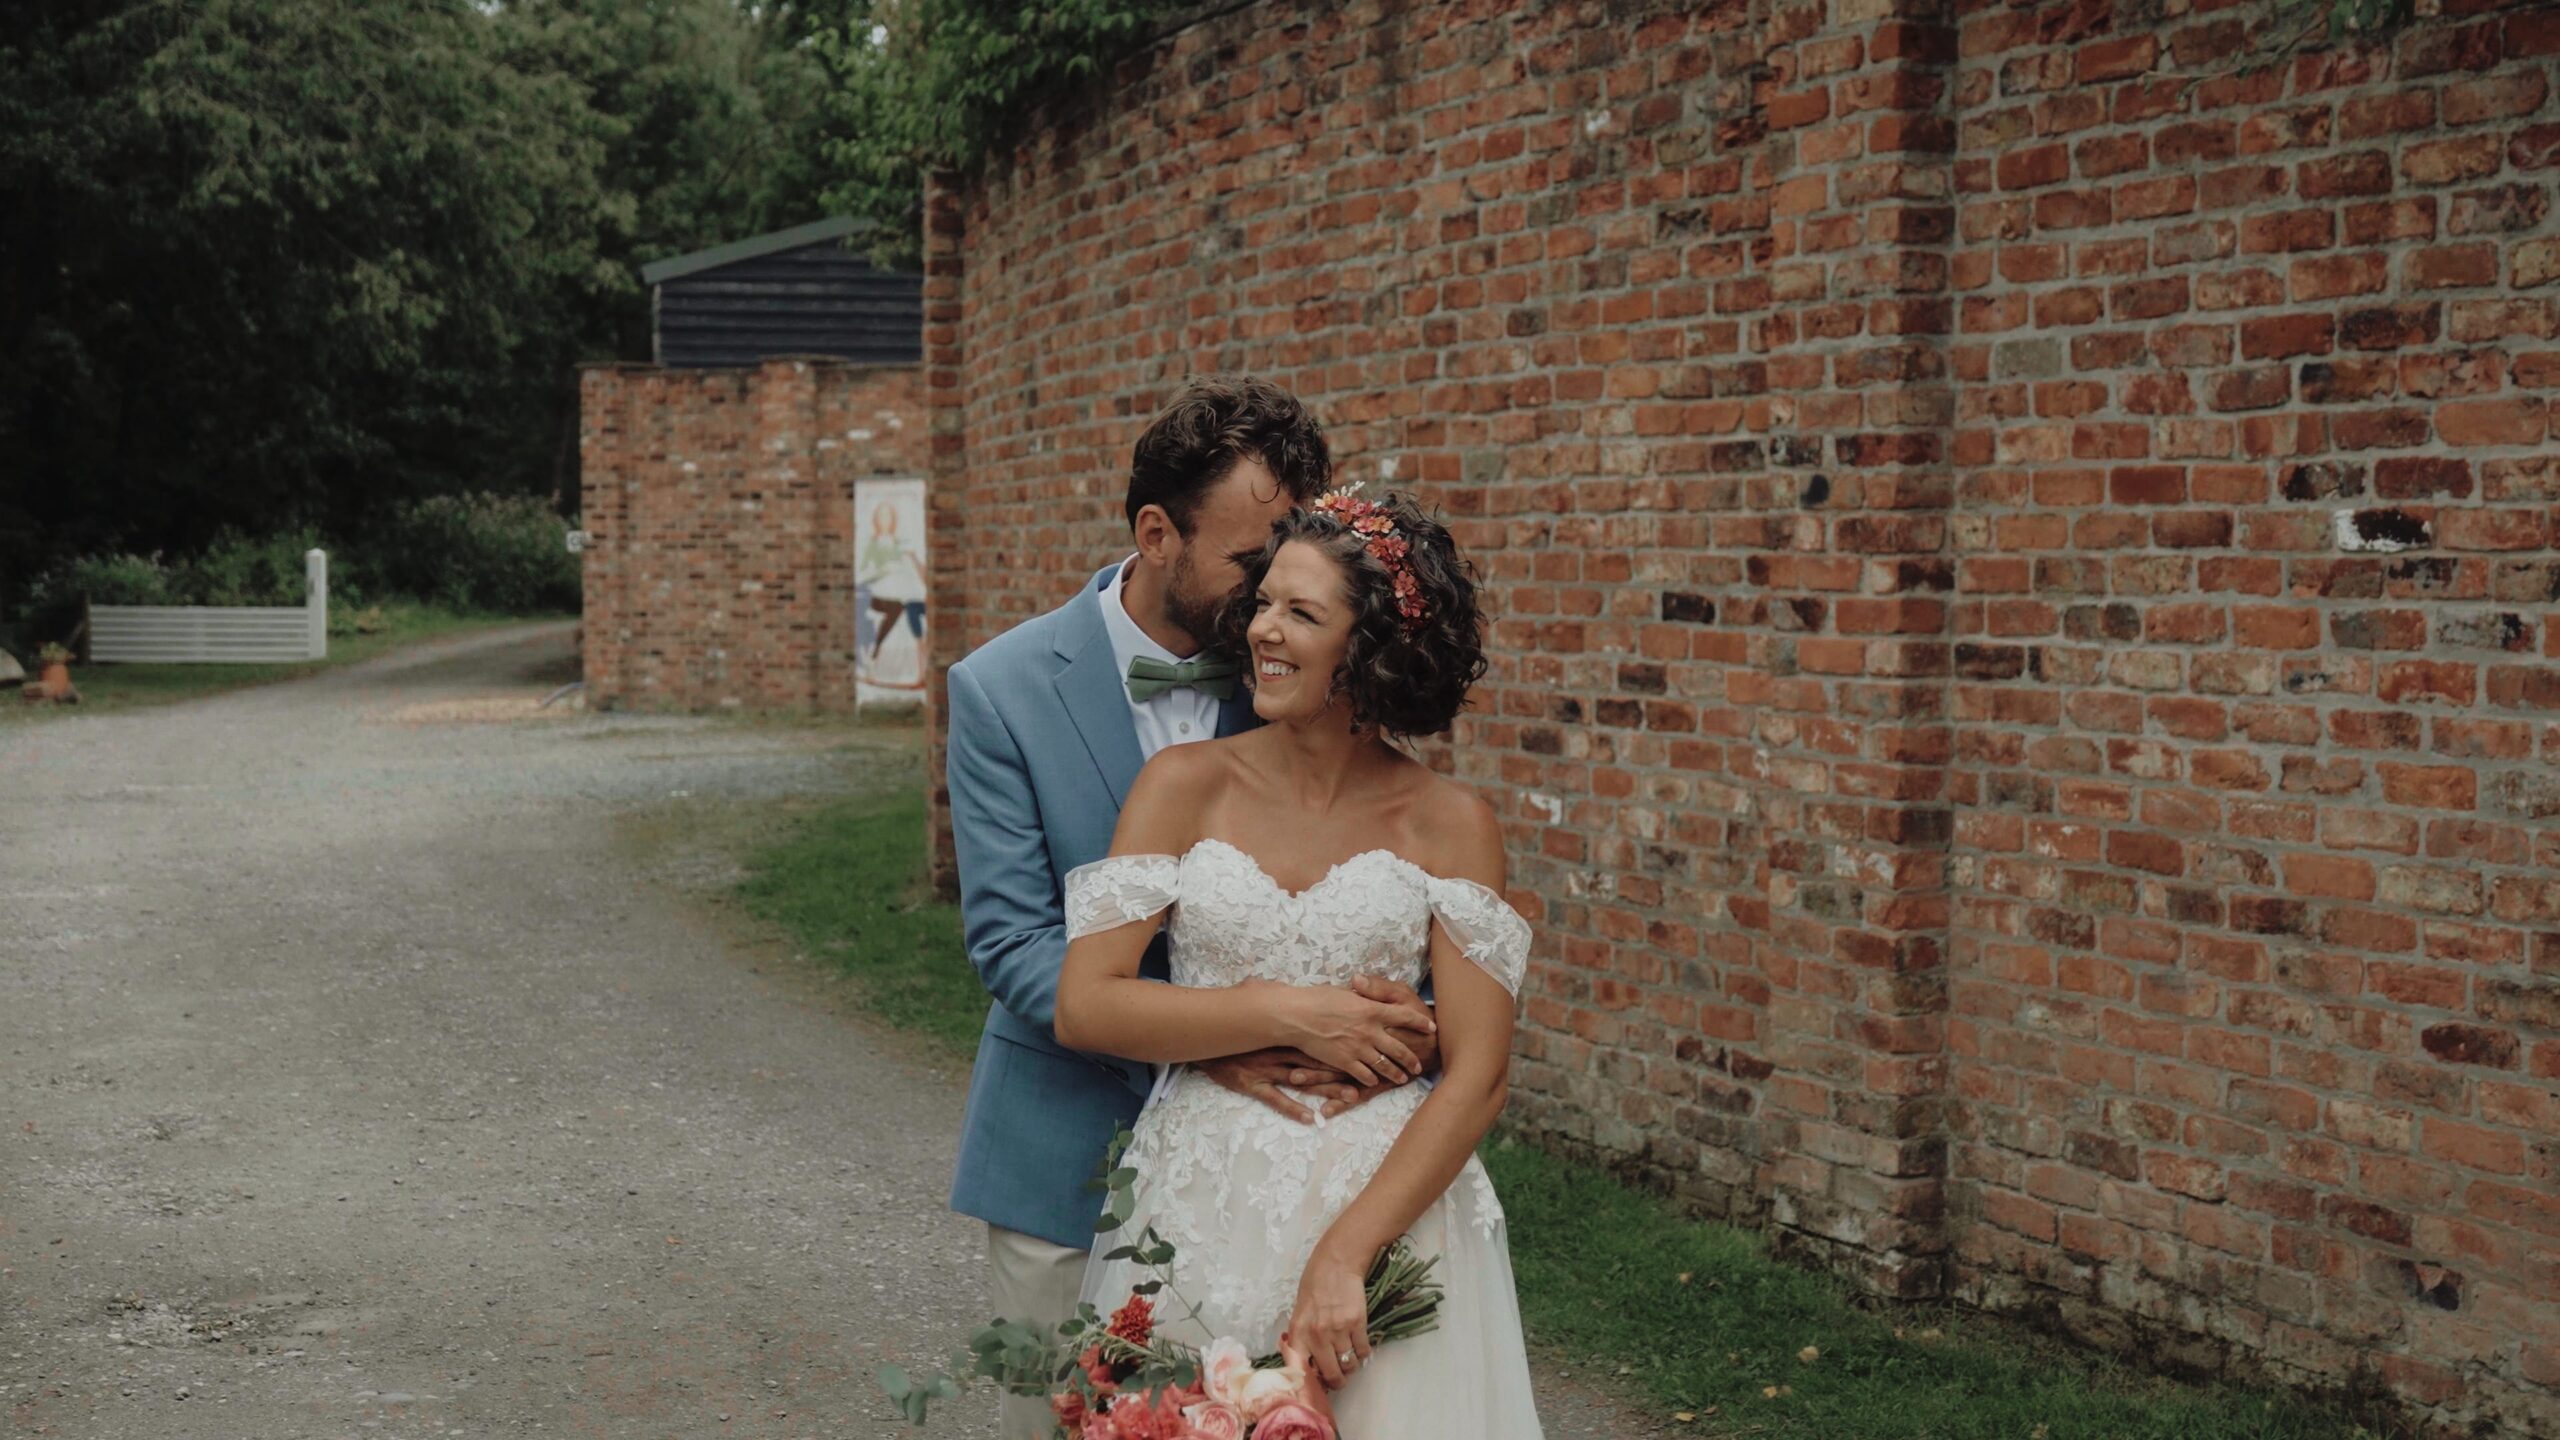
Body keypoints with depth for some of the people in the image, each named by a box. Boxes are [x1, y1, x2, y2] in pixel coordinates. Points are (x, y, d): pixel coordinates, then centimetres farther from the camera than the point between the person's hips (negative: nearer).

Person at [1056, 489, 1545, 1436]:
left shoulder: (1450, 825, -4)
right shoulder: (1186, 786, -1)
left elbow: (1477, 1074, -9)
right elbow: (1083, 1008, -7)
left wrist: (1342, 1256, -18)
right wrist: (1287, 1014, -13)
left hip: (1391, 1205, -1)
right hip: (1199, 1209, 1)